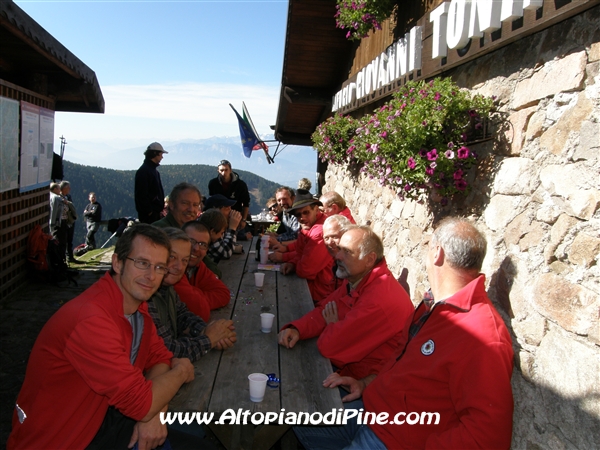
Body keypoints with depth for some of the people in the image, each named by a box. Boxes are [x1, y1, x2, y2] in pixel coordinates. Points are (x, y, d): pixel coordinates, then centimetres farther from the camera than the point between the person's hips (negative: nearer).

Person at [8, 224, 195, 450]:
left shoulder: (135, 300, -4)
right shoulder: (91, 320, -32)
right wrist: (180, 371, -11)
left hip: (101, 415, 8)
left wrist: (153, 412, -16)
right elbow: (142, 404, -30)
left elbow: (159, 356, 2)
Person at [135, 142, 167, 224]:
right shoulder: (143, 171, -12)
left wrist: (161, 209, 15)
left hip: (156, 213, 9)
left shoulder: (154, 170, 18)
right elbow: (141, 195, -18)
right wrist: (149, 212, -19)